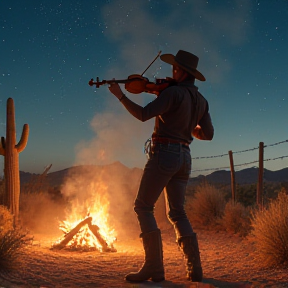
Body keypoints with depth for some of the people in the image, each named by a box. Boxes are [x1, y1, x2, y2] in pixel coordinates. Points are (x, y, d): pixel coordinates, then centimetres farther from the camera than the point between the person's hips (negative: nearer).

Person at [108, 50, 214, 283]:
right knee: (177, 212, 15)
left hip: (165, 153, -8)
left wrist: (120, 95, -11)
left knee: (143, 207, 0)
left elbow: (143, 114, -20)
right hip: (184, 157, 8)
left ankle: (154, 267, -5)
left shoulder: (173, 92, -11)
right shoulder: (201, 100, 12)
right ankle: (195, 268, 10)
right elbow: (208, 134, 14)